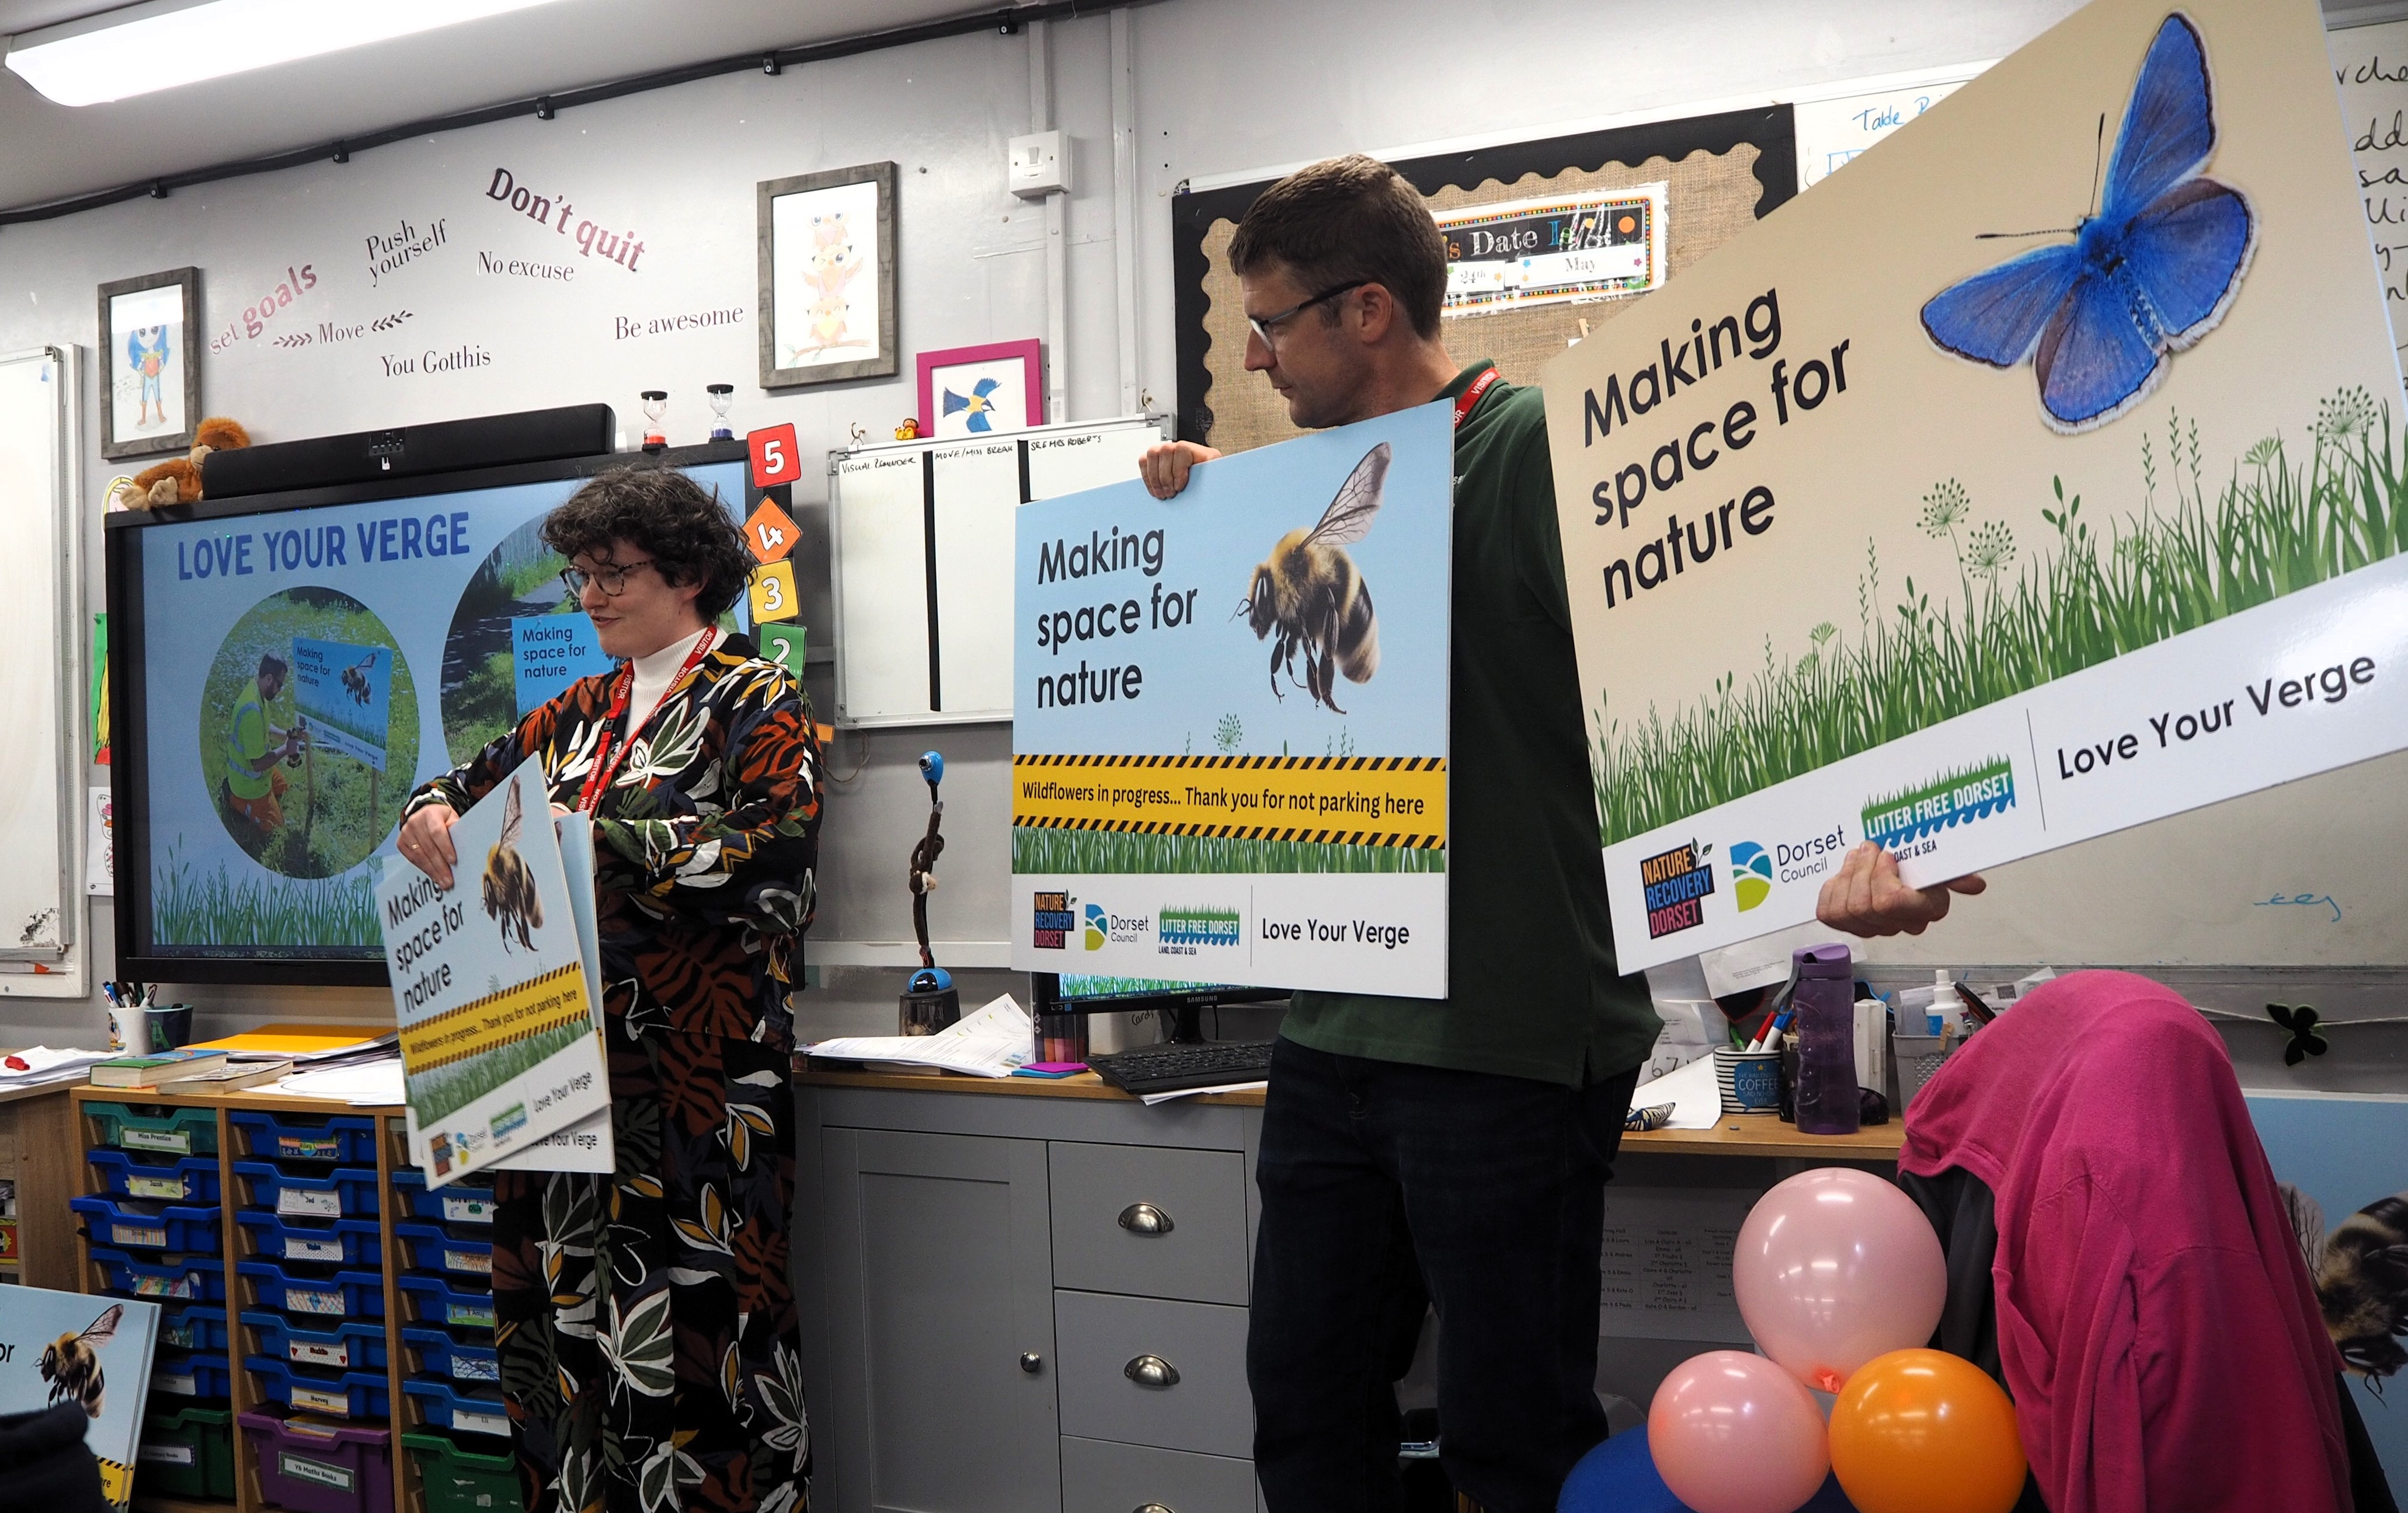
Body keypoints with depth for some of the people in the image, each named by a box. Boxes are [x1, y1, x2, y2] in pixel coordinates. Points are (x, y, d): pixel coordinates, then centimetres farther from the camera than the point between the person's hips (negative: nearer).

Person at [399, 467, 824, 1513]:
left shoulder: (757, 703, -2)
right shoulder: (586, 710, 18)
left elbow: (773, 854, -15)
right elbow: (477, 779, 26)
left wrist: (599, 838, -18)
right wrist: (433, 811, 2)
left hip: (695, 1072, -6)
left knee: (689, 1313, -5)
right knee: (562, 1300, 8)